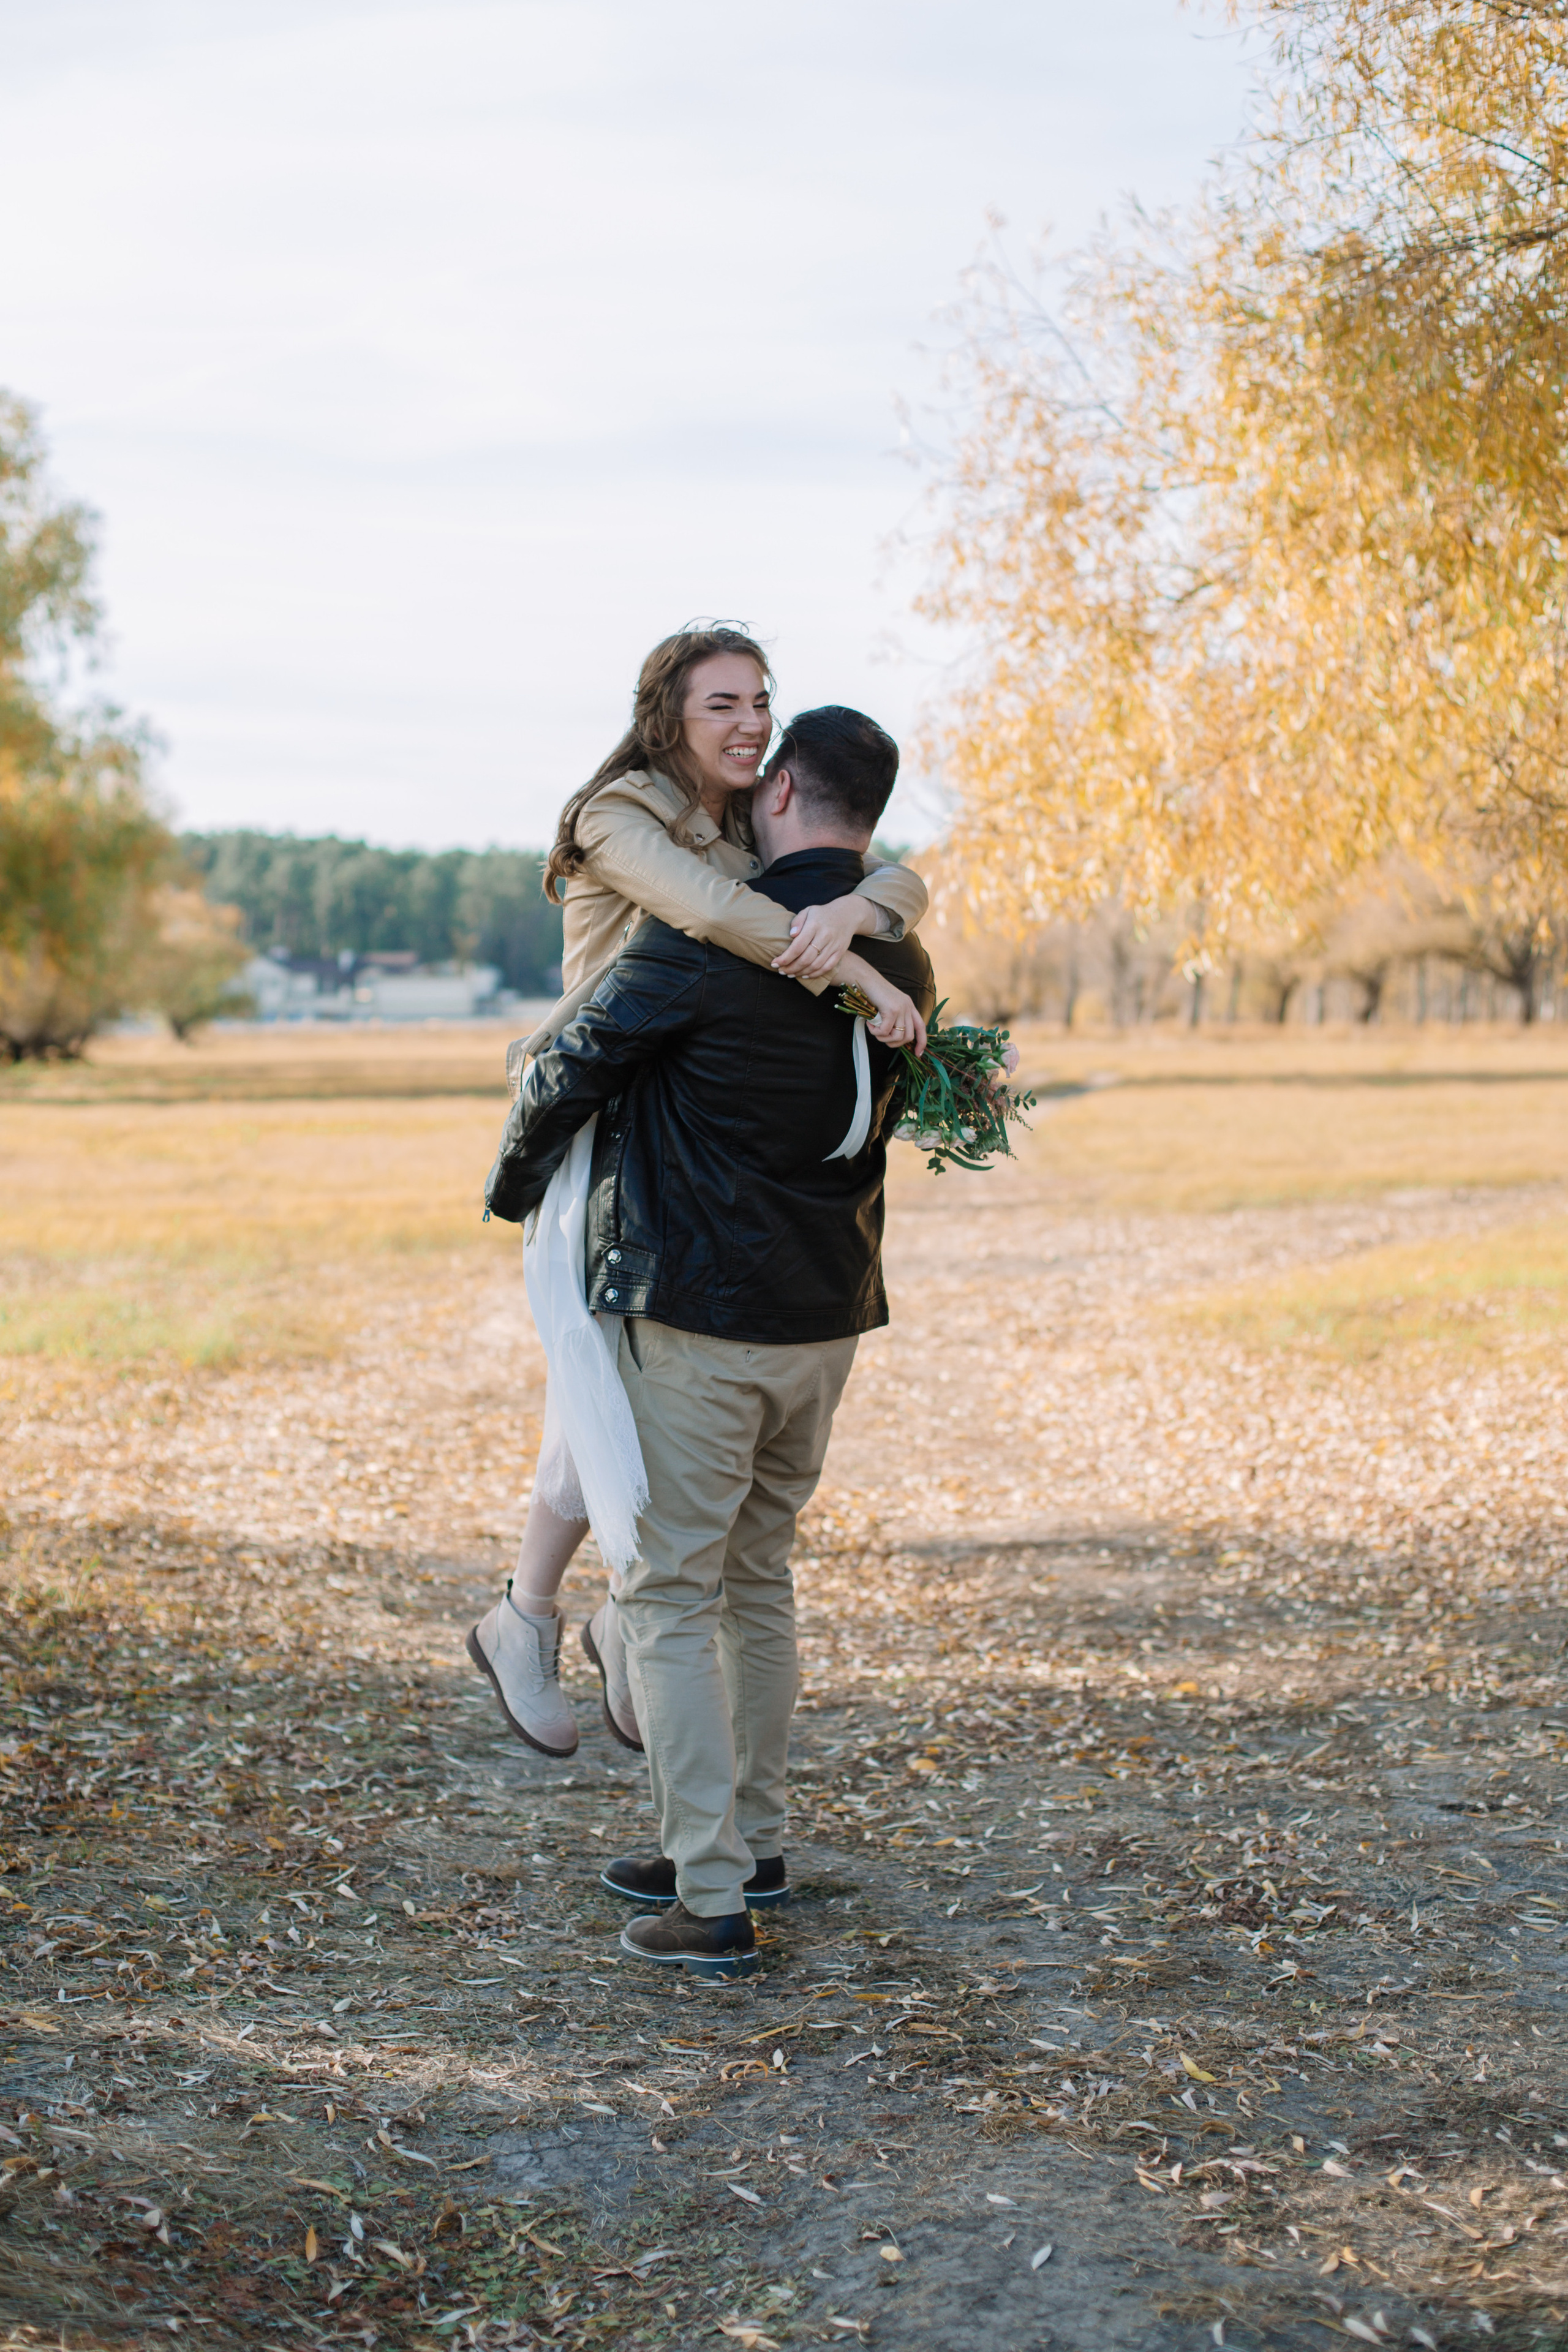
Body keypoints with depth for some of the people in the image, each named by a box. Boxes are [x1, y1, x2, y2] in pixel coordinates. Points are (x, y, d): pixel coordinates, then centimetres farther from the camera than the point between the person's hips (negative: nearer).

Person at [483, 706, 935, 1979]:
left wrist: (514, 1180, 14)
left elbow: (573, 1072, -6)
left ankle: (712, 1905, -1)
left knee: (673, 1596, 0)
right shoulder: (903, 964, 5)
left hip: (701, 1313, -7)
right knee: (760, 1577, 20)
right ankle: (747, 1841, 30)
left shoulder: (705, 939, -15)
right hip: (830, 1314, 7)